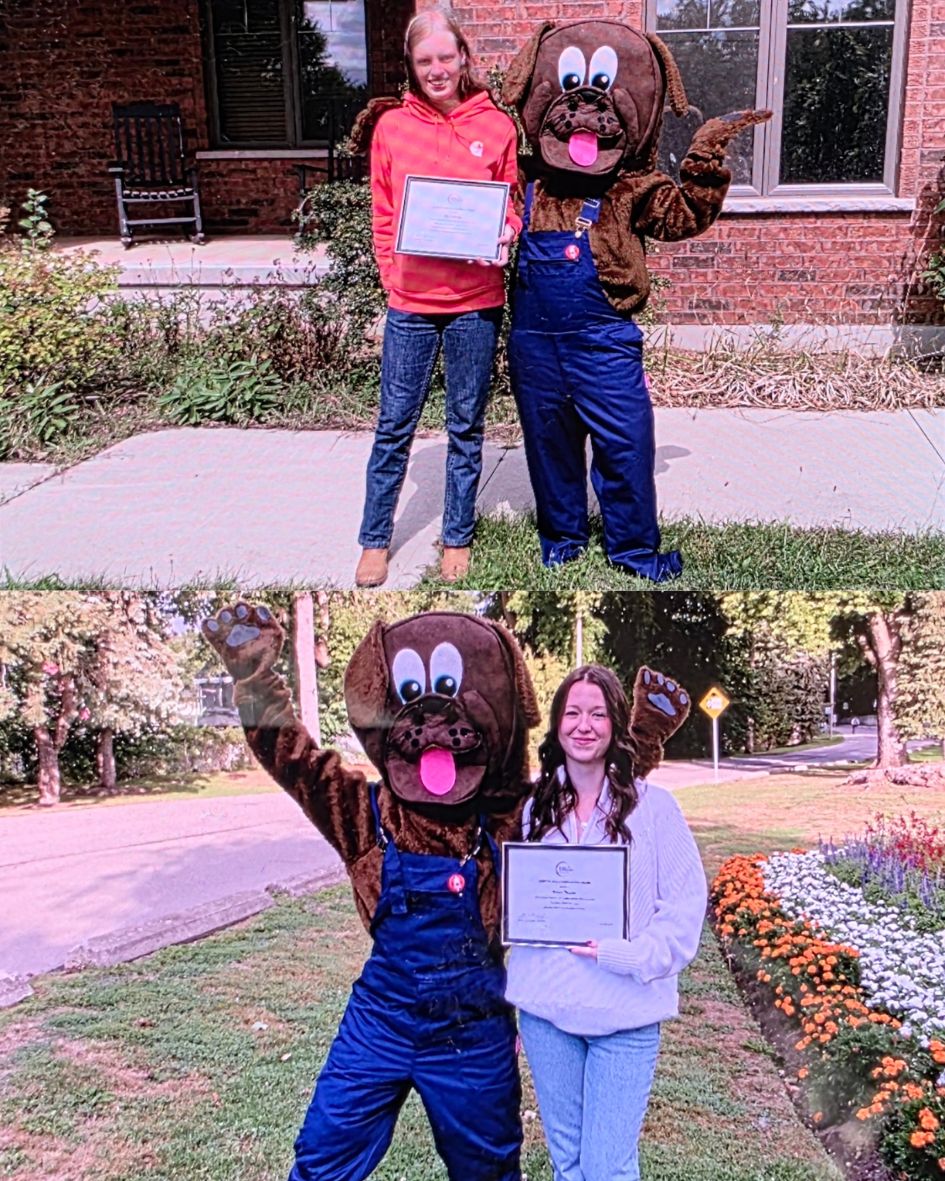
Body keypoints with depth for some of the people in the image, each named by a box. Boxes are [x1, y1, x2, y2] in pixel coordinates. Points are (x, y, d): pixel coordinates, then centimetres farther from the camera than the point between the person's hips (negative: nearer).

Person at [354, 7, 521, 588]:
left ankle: (458, 539, 23)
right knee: (395, 426, 5)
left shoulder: (497, 126, 2)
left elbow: (515, 203, 10)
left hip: (476, 304, 0)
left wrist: (505, 236, -11)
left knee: (467, 427, 9)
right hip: (410, 302, 0)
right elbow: (382, 213, 8)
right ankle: (375, 539, 19)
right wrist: (392, 273, -3)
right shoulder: (391, 126, 4)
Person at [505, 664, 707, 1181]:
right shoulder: (535, 807, 5)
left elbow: (686, 902, -5)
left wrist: (630, 955, -18)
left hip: (624, 1017, -3)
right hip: (545, 1010, 3)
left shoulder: (652, 805, -6)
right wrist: (509, 999, 13)